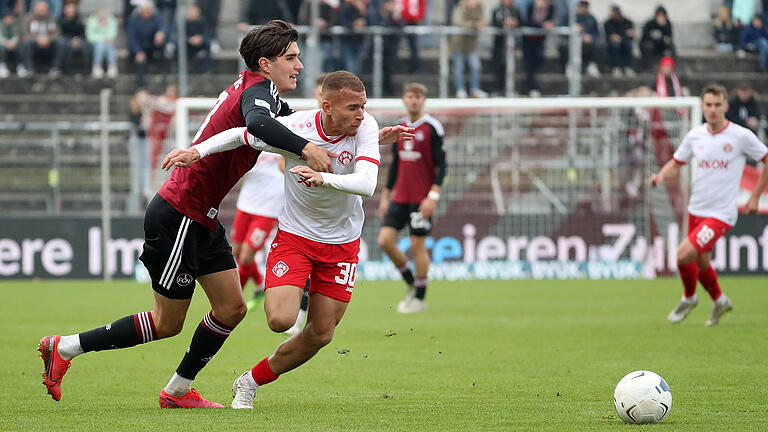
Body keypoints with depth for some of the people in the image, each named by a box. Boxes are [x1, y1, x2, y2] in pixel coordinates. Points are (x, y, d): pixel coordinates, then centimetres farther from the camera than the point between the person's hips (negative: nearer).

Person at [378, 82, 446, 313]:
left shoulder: (432, 128, -7)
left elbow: (441, 165, -9)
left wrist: (433, 196, -18)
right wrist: (385, 195, 17)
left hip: (421, 199, -6)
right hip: (399, 197, 6)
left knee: (418, 245, -2)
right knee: (385, 240, -4)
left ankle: (420, 298, 10)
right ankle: (411, 283, 14)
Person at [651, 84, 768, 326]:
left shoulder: (741, 136, -10)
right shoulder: (695, 136, 2)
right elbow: (676, 164, 15)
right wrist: (661, 176, -8)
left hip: (722, 213, -5)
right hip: (696, 210, 5)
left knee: (684, 254, -18)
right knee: (700, 263, 15)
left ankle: (689, 298, 9)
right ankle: (719, 301, 42)